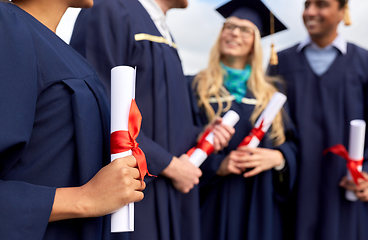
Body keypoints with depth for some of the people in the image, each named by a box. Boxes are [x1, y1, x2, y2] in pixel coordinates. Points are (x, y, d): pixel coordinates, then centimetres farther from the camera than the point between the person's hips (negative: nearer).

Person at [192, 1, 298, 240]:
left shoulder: (270, 92, 10)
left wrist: (277, 157, -12)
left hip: (260, 205, 3)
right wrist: (217, 165, -17)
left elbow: (291, 141, 9)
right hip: (214, 203, -2)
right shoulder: (197, 87, 2)